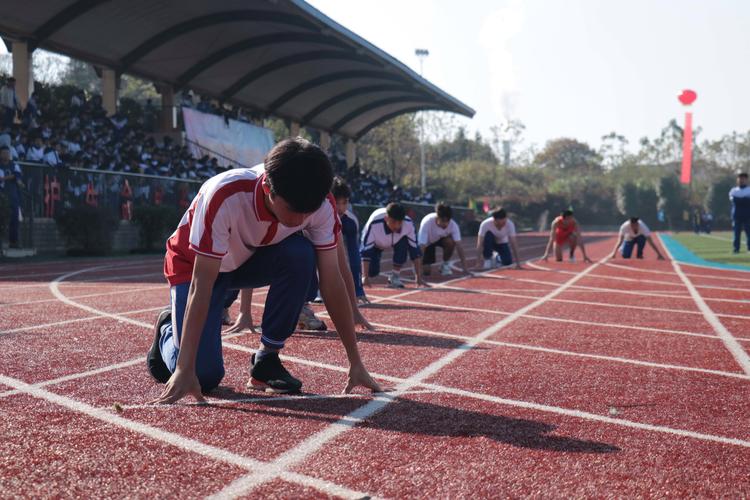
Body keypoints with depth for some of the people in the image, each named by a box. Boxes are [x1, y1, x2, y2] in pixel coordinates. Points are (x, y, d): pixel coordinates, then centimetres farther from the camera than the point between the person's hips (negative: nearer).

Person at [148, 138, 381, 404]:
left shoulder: (320, 205, -27)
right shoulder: (225, 196, -39)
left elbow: (332, 280, -21)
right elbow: (201, 285, -36)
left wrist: (355, 363, -20)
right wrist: (184, 370, -36)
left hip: (251, 259, 3)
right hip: (195, 263, -3)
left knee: (301, 254, -31)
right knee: (204, 375, -17)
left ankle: (266, 360, -13)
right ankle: (168, 330, 19)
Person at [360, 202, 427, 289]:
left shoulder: (408, 223, -33)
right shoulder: (374, 223, -41)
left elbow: (415, 250, -26)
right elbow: (366, 251, -39)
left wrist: (419, 278, -28)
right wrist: (365, 277, -45)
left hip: (396, 241, 2)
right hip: (375, 243, -2)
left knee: (403, 242, -32)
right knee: (372, 271, -20)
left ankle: (395, 276, -13)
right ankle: (363, 275, 19)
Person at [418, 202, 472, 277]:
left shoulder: (453, 225, -29)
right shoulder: (427, 222, -37)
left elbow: (458, 246, -28)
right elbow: (421, 246, -39)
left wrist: (465, 267, -33)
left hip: (441, 239, 2)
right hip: (427, 243, -2)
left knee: (450, 242, -34)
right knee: (426, 271, -18)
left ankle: (445, 265, -8)